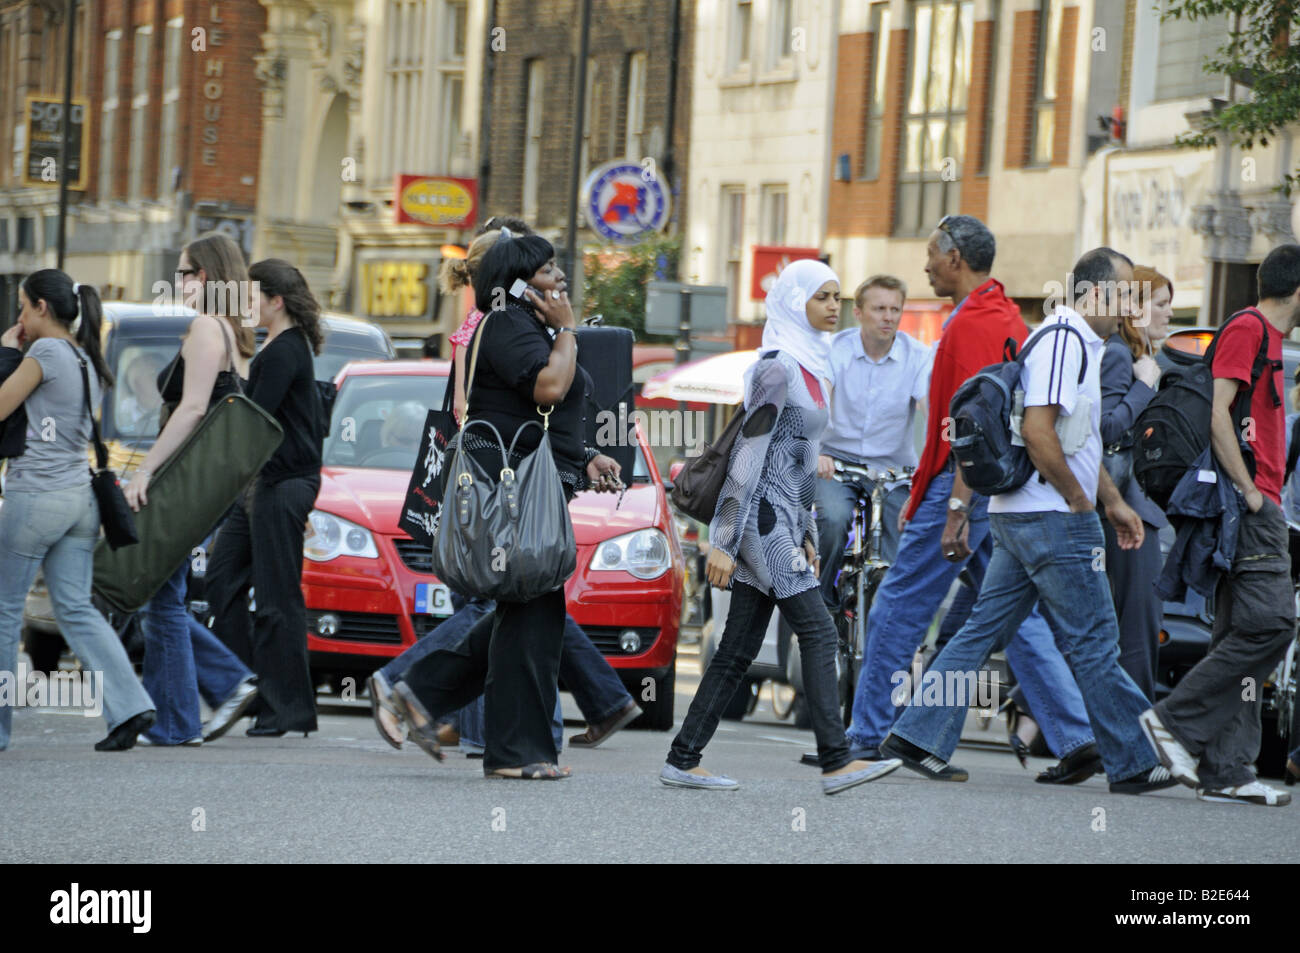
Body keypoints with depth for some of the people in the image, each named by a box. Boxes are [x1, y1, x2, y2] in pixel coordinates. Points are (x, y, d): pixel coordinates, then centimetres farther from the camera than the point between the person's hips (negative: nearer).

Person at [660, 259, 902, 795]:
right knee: (817, 630, -11)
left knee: (739, 648, 7)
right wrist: (723, 543, -18)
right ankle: (836, 761, -12)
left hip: (783, 520, 9)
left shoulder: (808, 366, 17)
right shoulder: (778, 368, -12)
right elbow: (748, 454, -16)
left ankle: (683, 760, 7)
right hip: (763, 517, -9)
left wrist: (805, 533, 23)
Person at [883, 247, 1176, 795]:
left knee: (985, 628, 8)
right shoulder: (1063, 341, -15)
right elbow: (1037, 432, -23)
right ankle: (1131, 765, 3)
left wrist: (1113, 502, 25)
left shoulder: (1081, 344, 19)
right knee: (1092, 640, -3)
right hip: (1051, 518, -10)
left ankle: (918, 735, 5)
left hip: (1016, 517, 10)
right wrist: (1080, 500, -14)